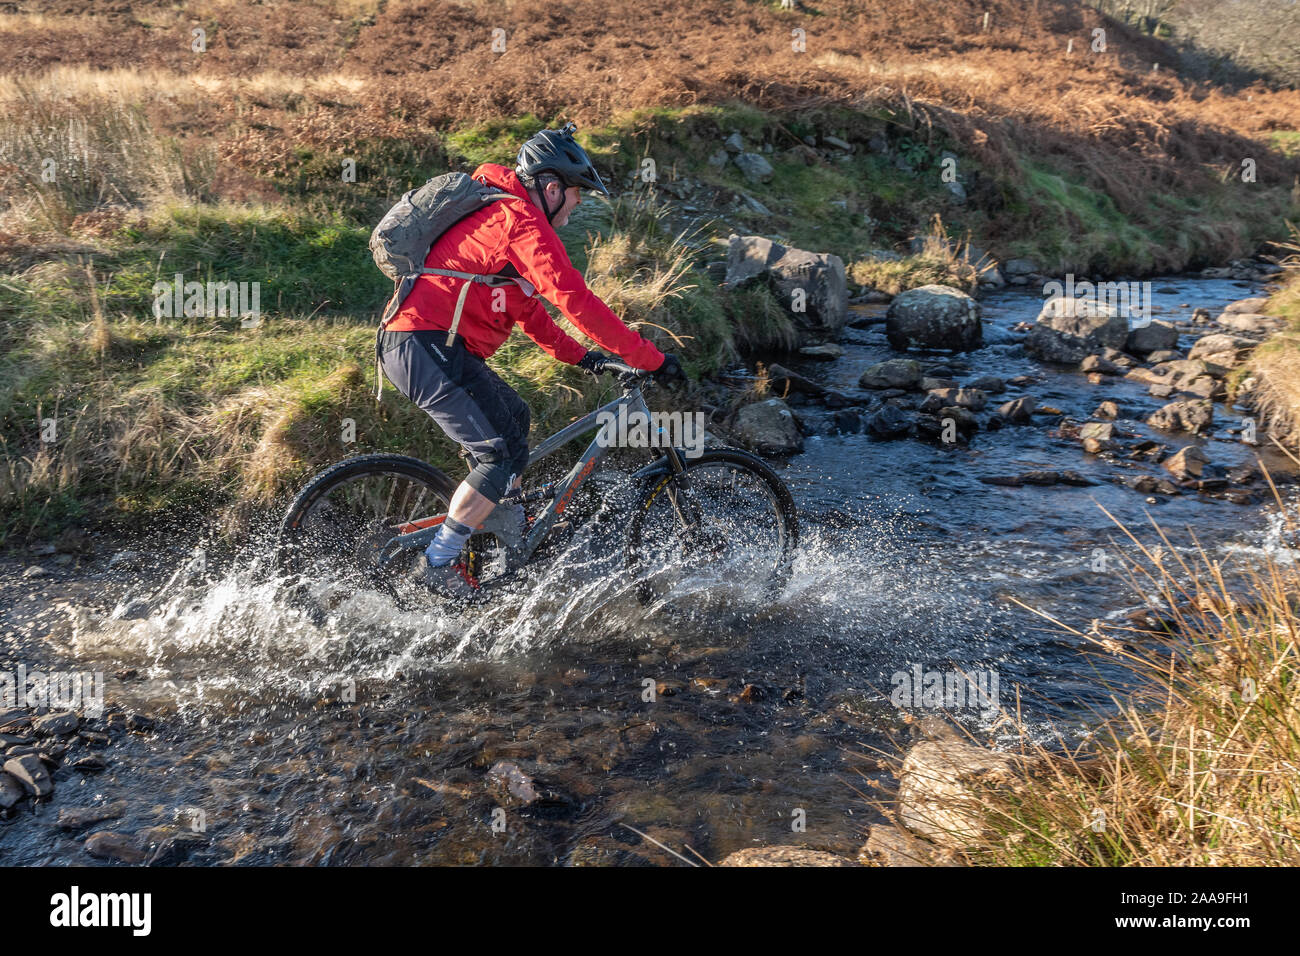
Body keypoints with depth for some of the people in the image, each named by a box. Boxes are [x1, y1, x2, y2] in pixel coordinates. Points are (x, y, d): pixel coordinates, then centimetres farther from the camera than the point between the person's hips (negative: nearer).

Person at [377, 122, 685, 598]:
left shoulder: (499, 214, 23)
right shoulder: (523, 222, -11)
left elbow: (526, 306, 28)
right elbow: (575, 300, -20)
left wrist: (578, 356, 22)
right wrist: (651, 358, -16)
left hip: (415, 343, 11)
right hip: (428, 348, -11)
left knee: (514, 417, 21)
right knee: (504, 453, -10)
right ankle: (437, 563, -2)